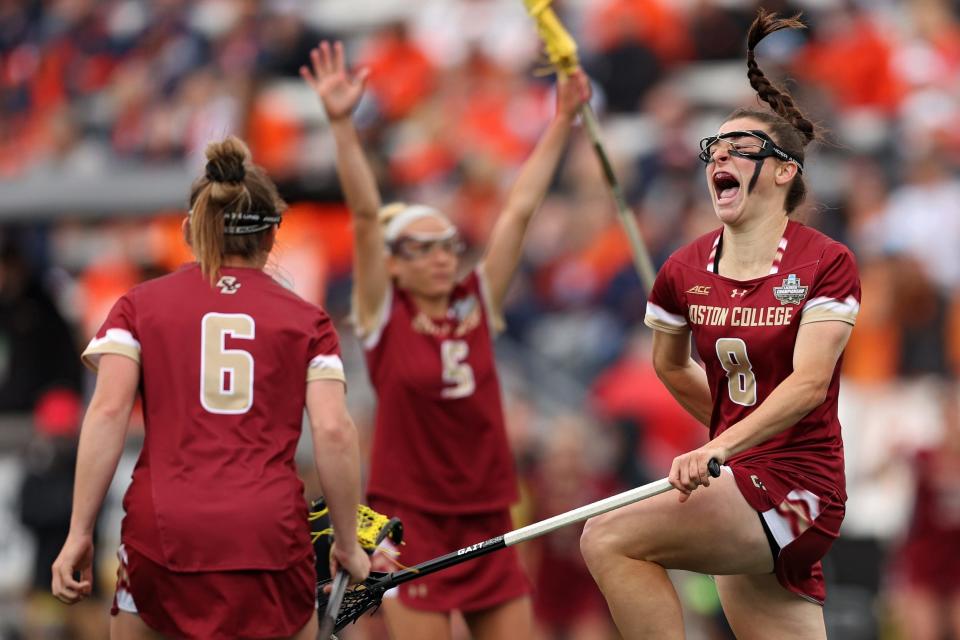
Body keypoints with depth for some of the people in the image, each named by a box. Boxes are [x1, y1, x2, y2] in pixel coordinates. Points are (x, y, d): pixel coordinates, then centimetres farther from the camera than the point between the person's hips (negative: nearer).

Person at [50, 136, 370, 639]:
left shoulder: (140, 305, 11)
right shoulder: (306, 320, 10)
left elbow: (108, 413, -2)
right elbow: (334, 432, 0)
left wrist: (79, 532, -2)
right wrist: (348, 544, 8)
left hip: (163, 527, 0)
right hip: (272, 536, 0)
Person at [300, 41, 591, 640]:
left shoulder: (478, 304, 6)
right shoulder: (385, 315, -3)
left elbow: (520, 209, 5)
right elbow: (366, 215, -13)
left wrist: (562, 121, 5)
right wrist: (342, 125, -22)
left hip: (488, 522, 4)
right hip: (413, 522, -4)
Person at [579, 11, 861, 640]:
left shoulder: (827, 263, -9)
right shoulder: (686, 271, 7)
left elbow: (808, 381, -20)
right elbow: (670, 364, 26)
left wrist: (724, 444, -30)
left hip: (796, 487, -6)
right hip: (740, 488, 6)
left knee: (610, 537, -21)